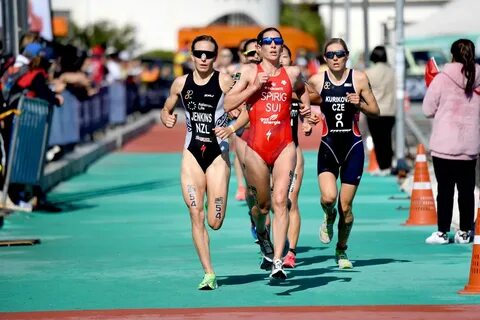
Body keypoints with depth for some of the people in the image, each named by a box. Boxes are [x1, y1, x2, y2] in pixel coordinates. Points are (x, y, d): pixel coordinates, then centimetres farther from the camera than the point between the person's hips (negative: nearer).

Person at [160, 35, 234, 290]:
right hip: (192, 154, 3)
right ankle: (209, 274, 2)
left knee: (215, 222, -5)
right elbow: (166, 110, 19)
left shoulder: (224, 82, -6)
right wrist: (166, 118, -3)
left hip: (218, 154, -3)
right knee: (196, 217, -4)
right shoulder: (181, 84, 5)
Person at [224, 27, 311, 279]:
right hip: (256, 147, 0)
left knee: (280, 201, -14)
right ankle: (261, 232, 46)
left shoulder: (292, 73, 10)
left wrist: (306, 105, 17)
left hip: (284, 147, 0)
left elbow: (302, 87, 35)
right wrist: (255, 86, -11)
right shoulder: (250, 71, 4)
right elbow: (228, 104, -3)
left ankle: (277, 262, -17)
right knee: (262, 204, 10)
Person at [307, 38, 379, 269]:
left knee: (345, 206, 2)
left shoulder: (359, 79, -1)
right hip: (328, 146, 0)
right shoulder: (316, 81, 0)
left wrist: (359, 104, -14)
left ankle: (342, 250, 24)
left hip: (353, 146, 0)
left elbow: (375, 111, 4)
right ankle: (329, 217, 16)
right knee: (328, 197, -21)